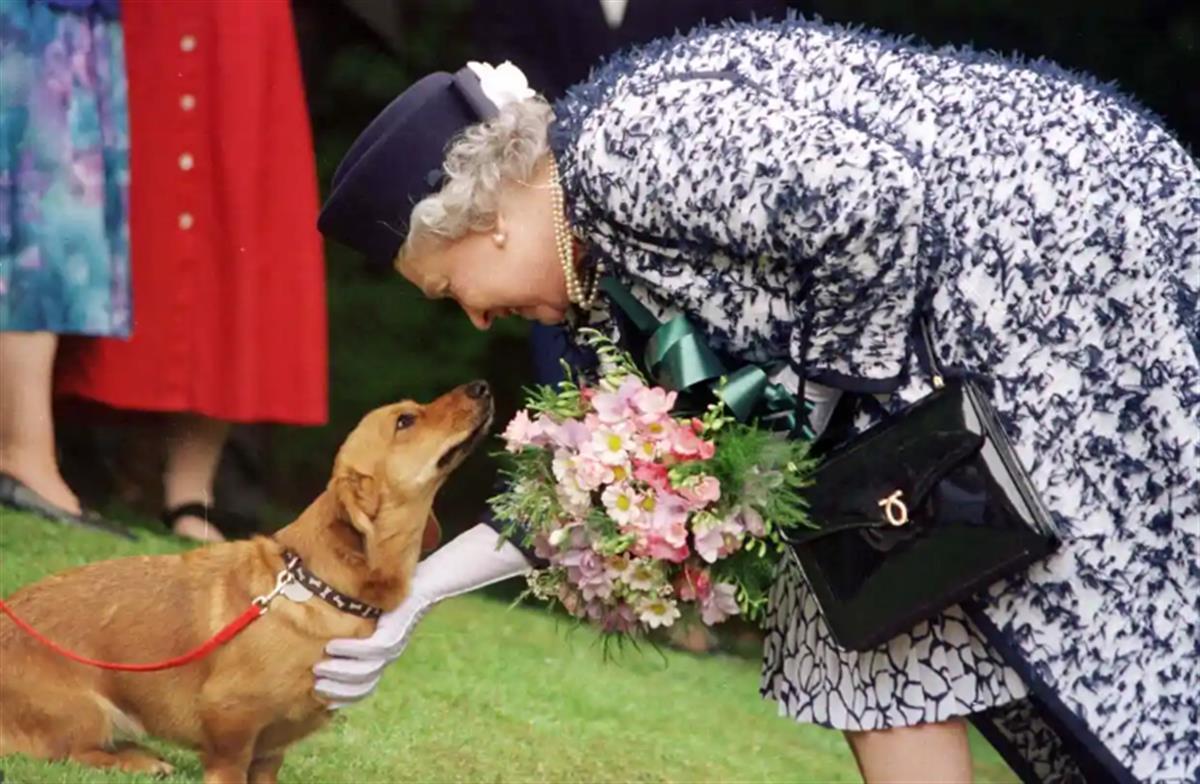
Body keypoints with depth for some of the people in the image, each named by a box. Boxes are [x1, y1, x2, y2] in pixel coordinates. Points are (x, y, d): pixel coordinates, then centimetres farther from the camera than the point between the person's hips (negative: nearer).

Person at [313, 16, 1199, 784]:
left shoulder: (623, 147, -19)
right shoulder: (600, 244, 11)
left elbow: (873, 203, -27)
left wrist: (825, 380, -13)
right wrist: (421, 587, 13)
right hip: (953, 308, 10)